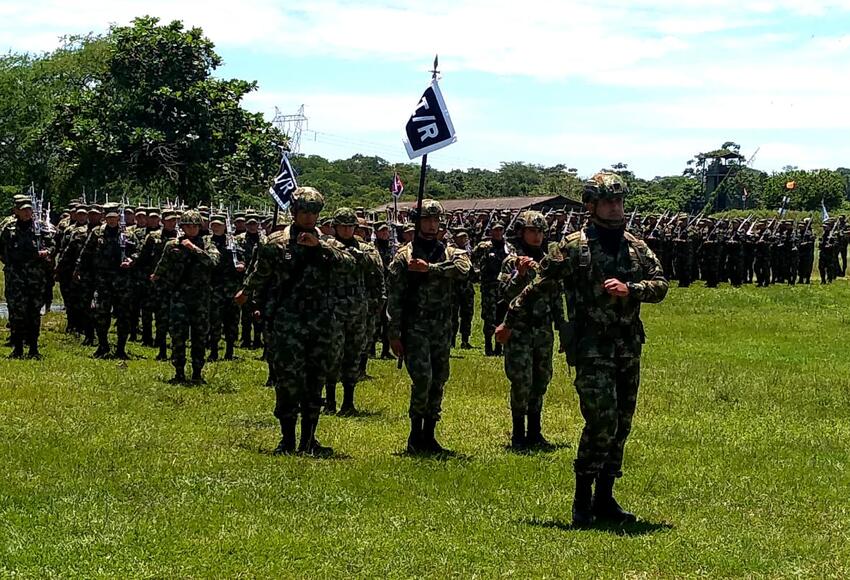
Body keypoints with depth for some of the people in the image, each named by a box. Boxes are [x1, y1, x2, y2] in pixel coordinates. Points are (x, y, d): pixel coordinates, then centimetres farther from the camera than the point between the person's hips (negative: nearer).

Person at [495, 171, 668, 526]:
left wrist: (629, 289, -14)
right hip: (591, 347, -6)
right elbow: (540, 287, 1)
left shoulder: (637, 248, 10)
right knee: (602, 420, -15)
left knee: (621, 424, 9)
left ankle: (604, 498, 18)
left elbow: (660, 285, 5)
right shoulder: (573, 248, -5)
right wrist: (510, 322, 6)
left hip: (629, 347, 6)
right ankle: (582, 498, -3)